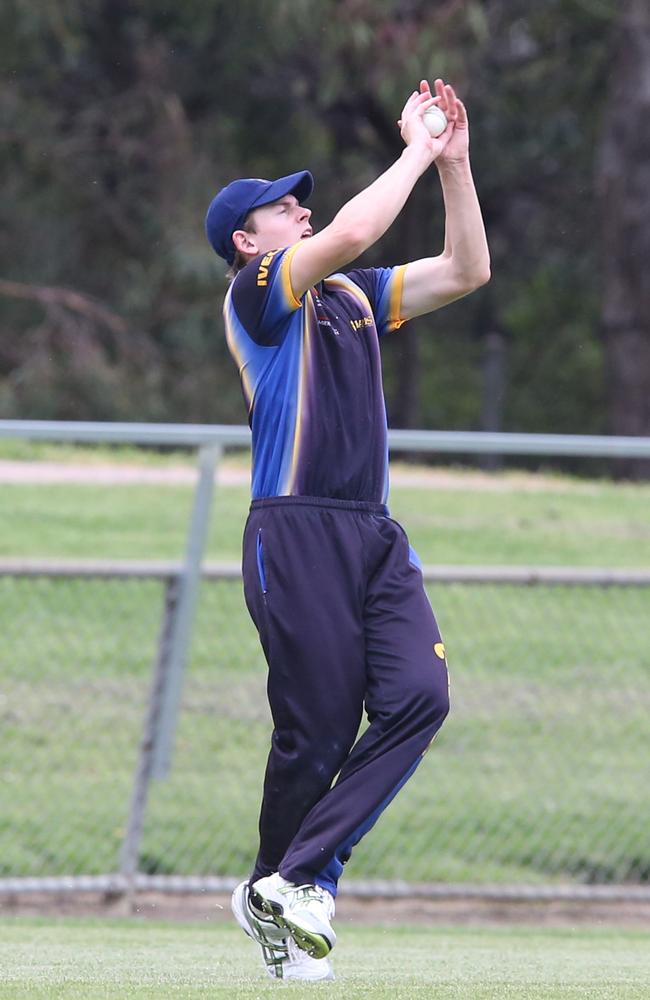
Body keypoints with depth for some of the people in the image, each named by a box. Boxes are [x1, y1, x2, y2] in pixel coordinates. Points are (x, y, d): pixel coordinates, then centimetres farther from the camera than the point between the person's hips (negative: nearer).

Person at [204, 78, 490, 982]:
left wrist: (455, 161, 12)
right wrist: (417, 153, -5)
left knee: (418, 695, -12)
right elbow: (351, 233, -16)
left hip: (376, 535, 7)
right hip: (296, 532, -7)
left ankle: (295, 884, -9)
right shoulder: (257, 289, 0)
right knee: (319, 727, -7)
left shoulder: (353, 295, 23)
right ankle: (277, 892, 11)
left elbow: (467, 270, 20)